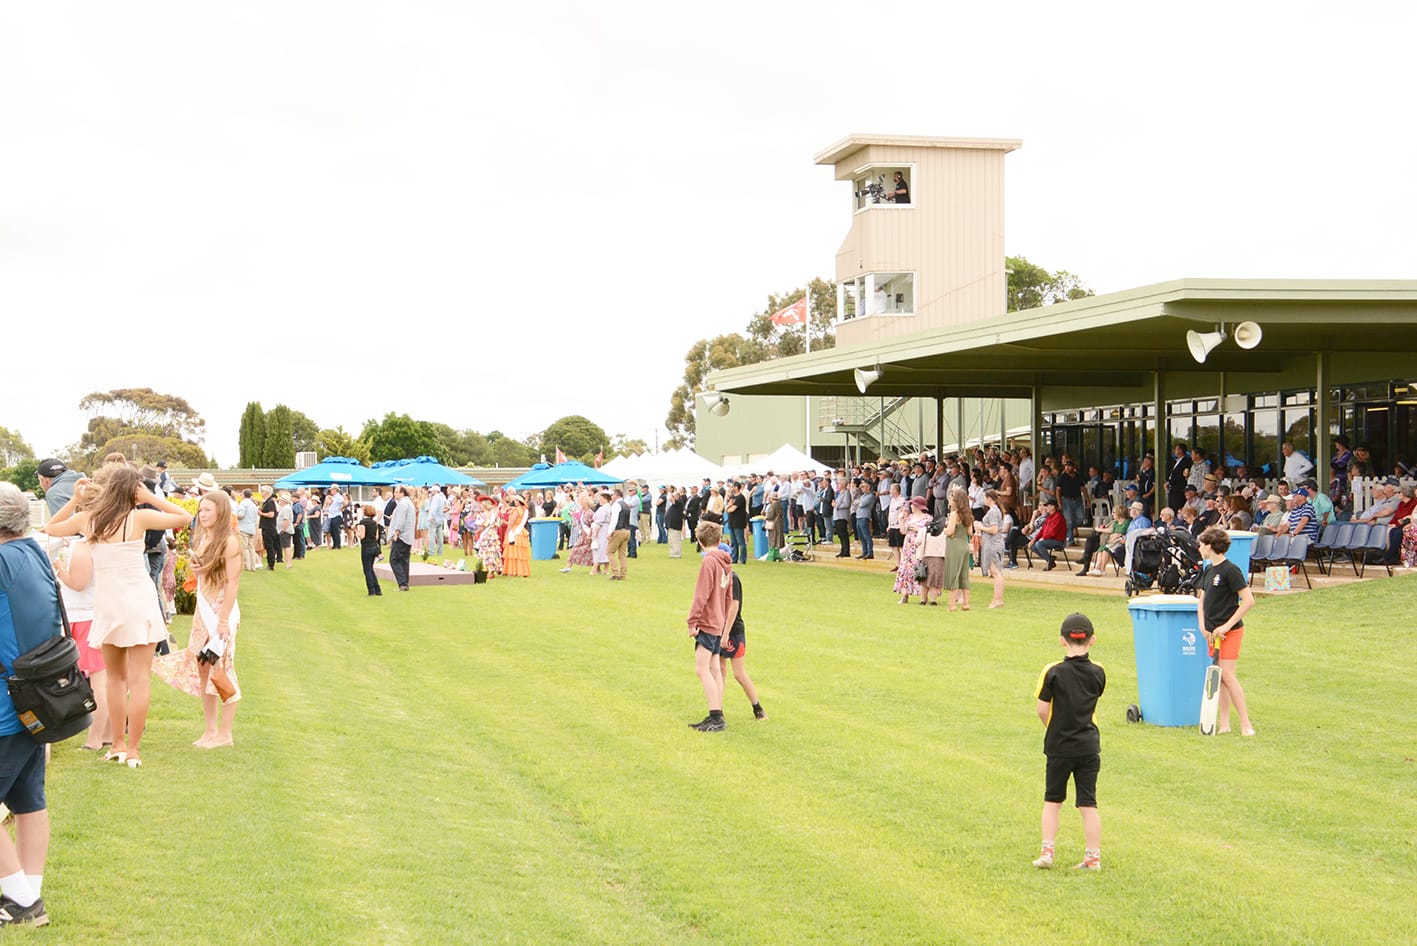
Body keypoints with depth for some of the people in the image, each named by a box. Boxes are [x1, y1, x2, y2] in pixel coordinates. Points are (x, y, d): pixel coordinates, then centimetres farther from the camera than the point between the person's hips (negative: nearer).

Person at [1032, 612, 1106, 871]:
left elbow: (1042, 710, -9)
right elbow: (1093, 701, 10)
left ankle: (1047, 851, 10)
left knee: (1053, 801, 13)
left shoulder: (1053, 672, -13)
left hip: (1060, 746, -2)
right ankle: (1093, 856, 7)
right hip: (1089, 746, 2)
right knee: (1088, 804, 6)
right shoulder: (1098, 672, -2)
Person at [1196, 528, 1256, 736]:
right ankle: (1224, 722, 14)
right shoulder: (1208, 570, 11)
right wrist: (1202, 625, 3)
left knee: (1227, 675, -13)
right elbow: (1201, 599, 19)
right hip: (1212, 632, 8)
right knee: (1218, 677, 9)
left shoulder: (1230, 570, -15)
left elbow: (1249, 601, -18)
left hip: (1230, 631, -8)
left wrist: (1227, 625, -18)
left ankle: (1245, 723, -7)